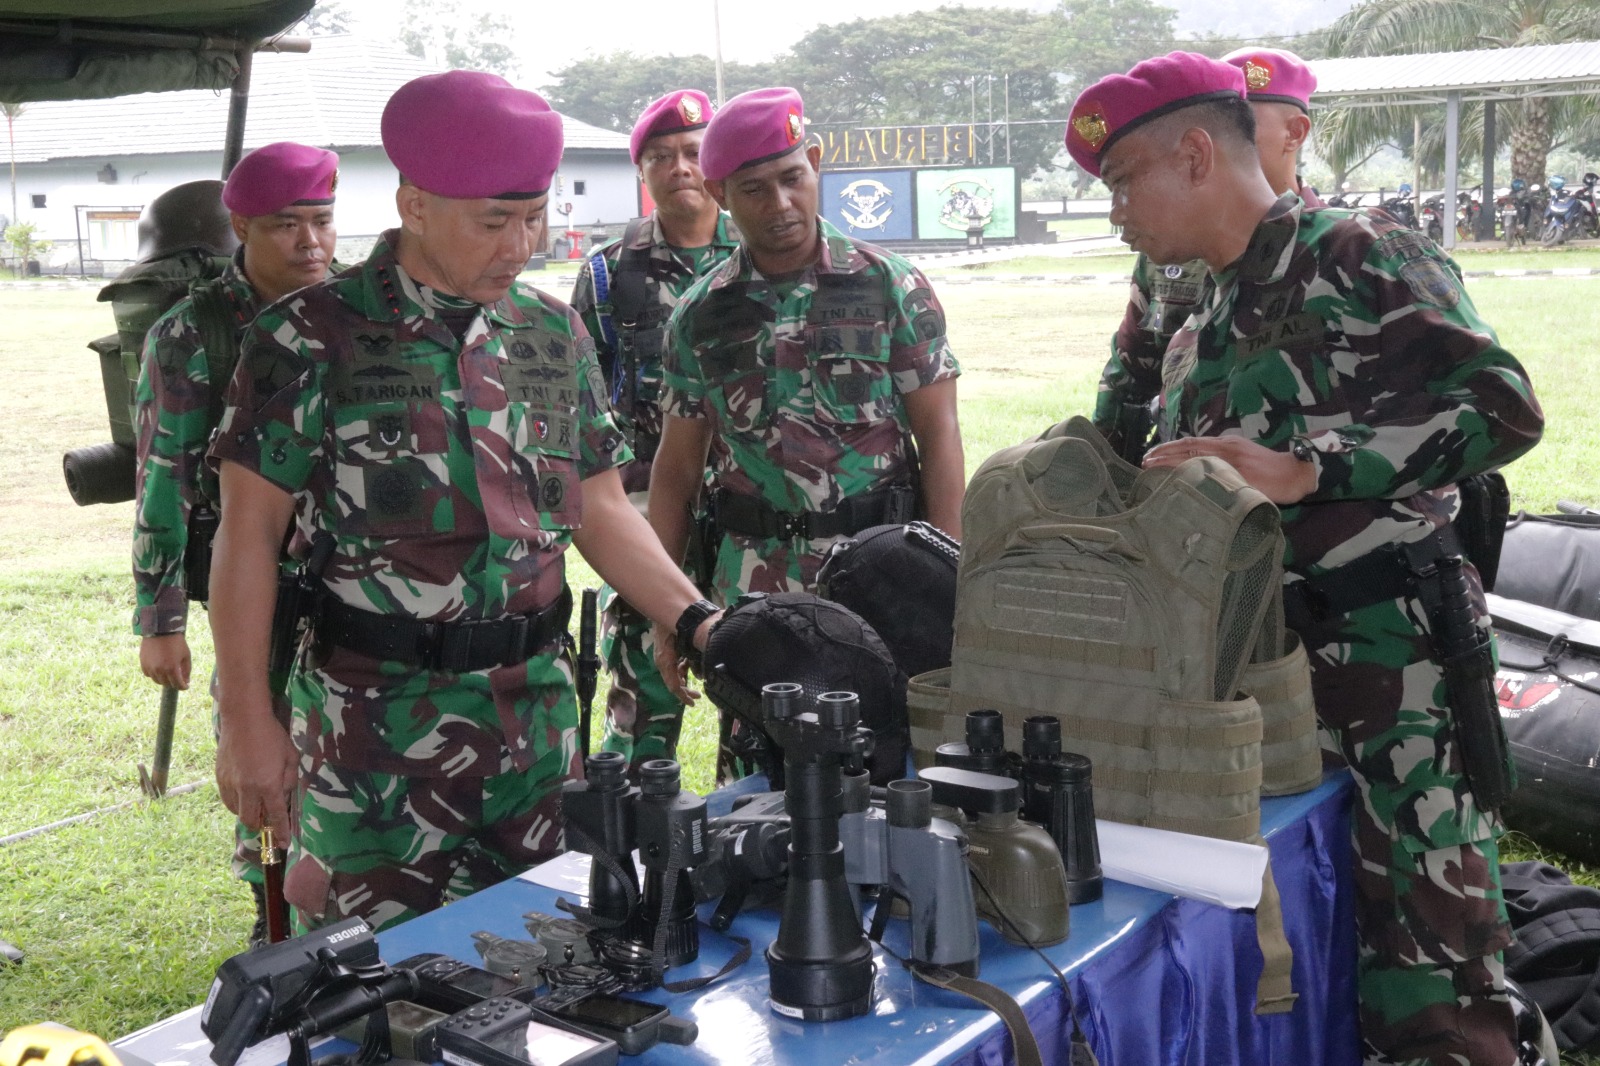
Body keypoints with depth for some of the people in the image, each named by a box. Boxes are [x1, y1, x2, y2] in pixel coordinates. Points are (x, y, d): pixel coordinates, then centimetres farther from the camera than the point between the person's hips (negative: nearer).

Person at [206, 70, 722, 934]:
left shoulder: (554, 333, 6)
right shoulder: (313, 337, -7)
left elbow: (600, 508, 10)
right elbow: (249, 533, -5)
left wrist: (694, 621, -2)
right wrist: (247, 722, -7)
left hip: (537, 707, 4)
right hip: (377, 720, -4)